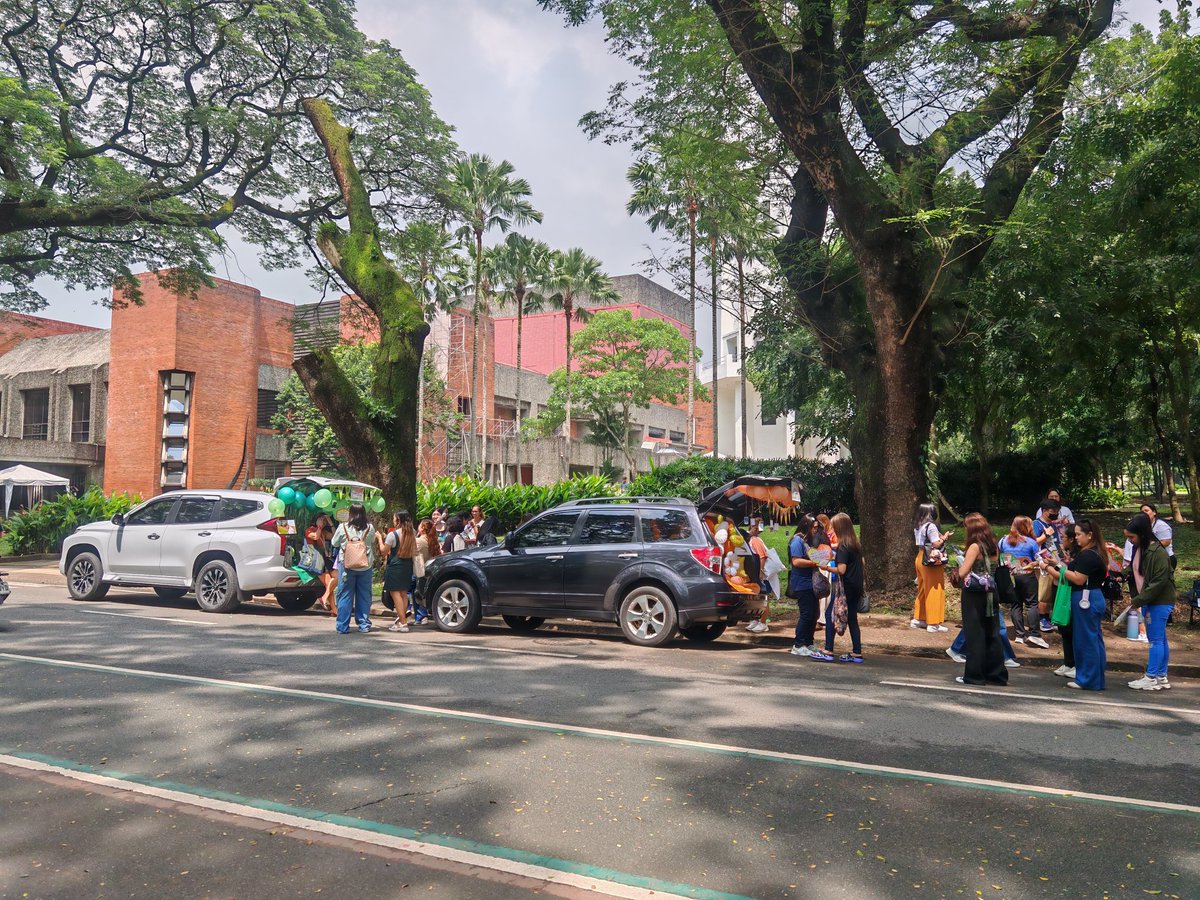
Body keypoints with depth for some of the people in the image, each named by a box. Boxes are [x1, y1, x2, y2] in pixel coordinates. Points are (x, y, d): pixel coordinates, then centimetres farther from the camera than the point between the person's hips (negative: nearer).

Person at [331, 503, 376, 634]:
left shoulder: (343, 527, -7)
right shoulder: (370, 528, -3)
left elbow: (334, 543, 6)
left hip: (347, 565, -1)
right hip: (366, 566, 1)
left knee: (345, 595, 5)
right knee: (364, 595, 10)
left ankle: (343, 626, 7)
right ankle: (364, 624, 14)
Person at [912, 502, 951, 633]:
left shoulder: (918, 526, 10)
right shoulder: (931, 526, -16)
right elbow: (936, 544, -19)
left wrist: (940, 537, 15)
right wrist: (944, 538, -3)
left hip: (920, 559, 9)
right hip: (932, 561, -9)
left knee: (923, 590, 17)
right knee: (934, 591, -2)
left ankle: (918, 618, 22)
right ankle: (933, 623, 1)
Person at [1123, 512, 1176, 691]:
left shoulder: (1158, 552, -18)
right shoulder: (1139, 549, 8)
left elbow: (1159, 582, -21)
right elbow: (1136, 574, 17)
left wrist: (1138, 601, -19)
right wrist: (1138, 599, 8)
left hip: (1160, 601, -9)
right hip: (1147, 601, 9)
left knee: (1156, 640, -3)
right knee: (1159, 639, 13)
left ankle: (1151, 678, 1)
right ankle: (1161, 677, 19)